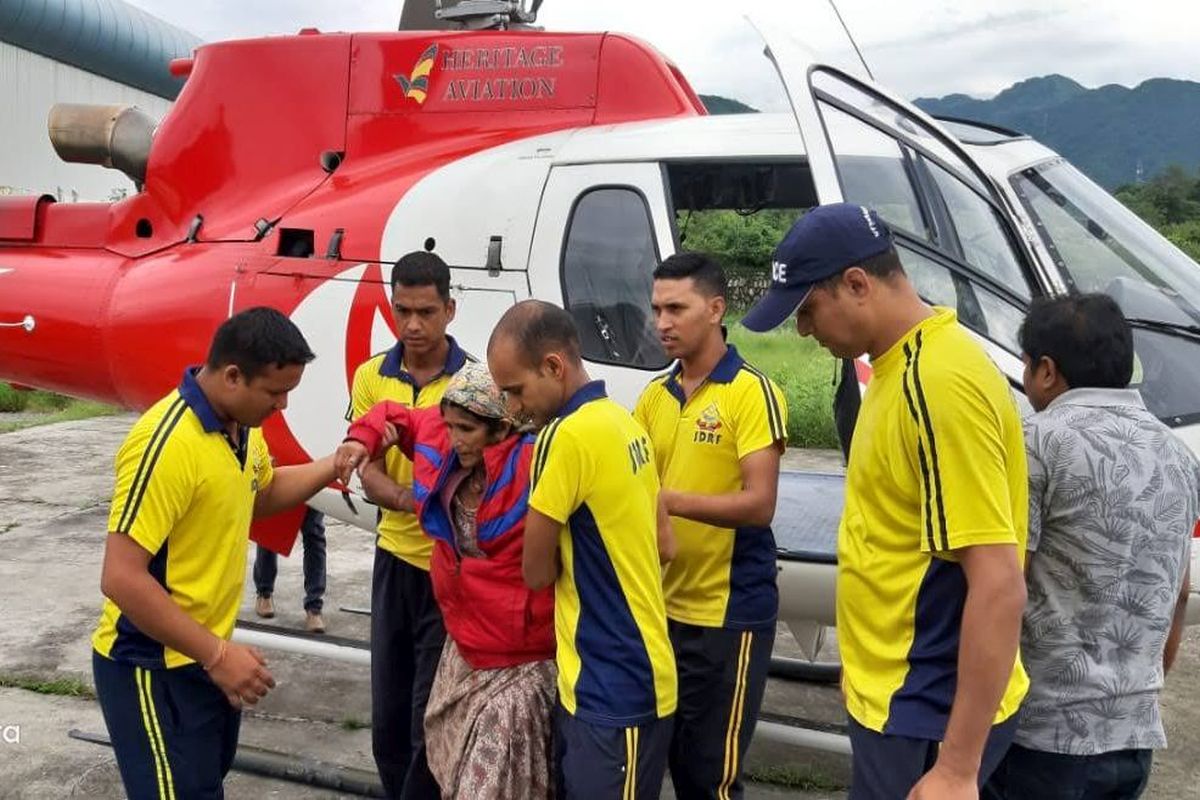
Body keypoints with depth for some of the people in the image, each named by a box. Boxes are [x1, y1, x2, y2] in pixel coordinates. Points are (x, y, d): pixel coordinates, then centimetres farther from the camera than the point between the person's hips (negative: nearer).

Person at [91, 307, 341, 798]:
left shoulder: (240, 424, 0)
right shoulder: (168, 444, -28)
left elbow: (261, 493, 20)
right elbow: (122, 579, -28)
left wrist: (334, 465, 5)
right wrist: (217, 654, -24)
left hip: (204, 655, 9)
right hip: (153, 667, -9)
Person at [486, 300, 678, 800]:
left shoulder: (570, 434, -21)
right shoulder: (622, 422, 7)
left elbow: (536, 571, -11)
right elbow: (664, 545, 14)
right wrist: (598, 552, 7)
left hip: (615, 691, -9)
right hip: (607, 679, 9)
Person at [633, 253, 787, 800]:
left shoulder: (752, 392, -12)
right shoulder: (654, 396, 9)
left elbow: (758, 505, -18)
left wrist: (669, 499, -26)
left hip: (729, 612, -7)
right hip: (665, 605, 7)